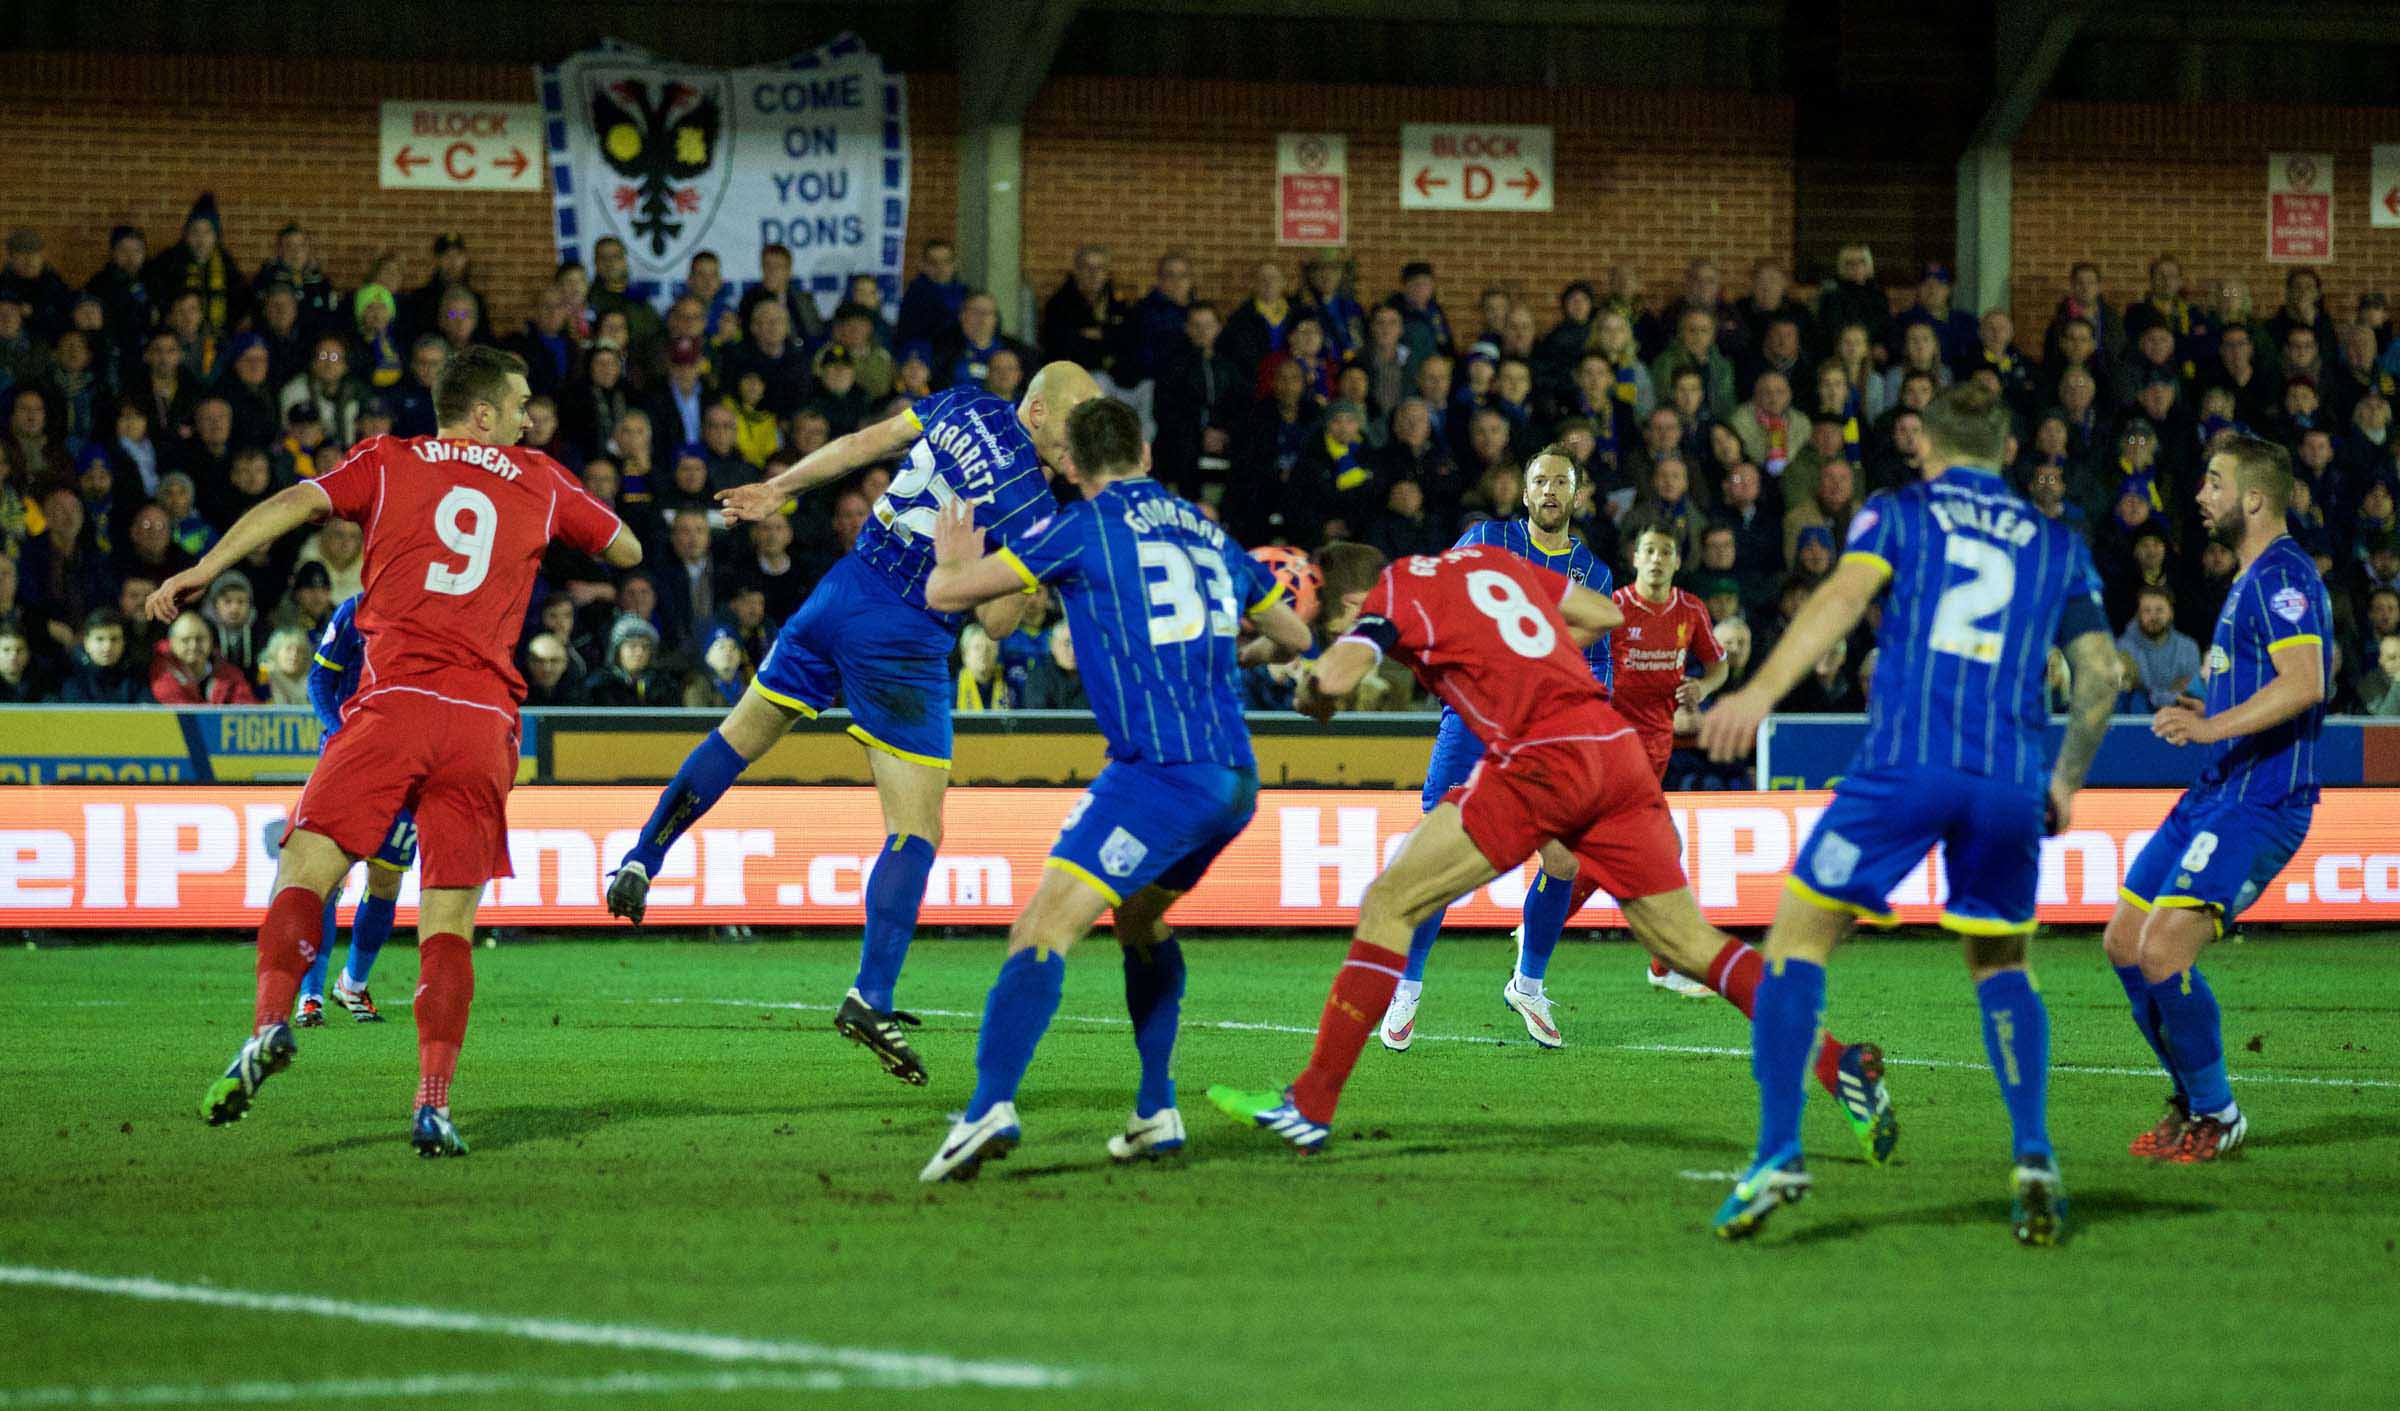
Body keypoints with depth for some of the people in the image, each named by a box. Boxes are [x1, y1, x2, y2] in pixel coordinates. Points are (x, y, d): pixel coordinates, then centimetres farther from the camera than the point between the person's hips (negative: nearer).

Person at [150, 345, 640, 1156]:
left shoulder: (390, 463, 13)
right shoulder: (541, 483, 19)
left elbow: (298, 502, -3)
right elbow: (627, 550, 32)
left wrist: (207, 567, -9)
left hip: (396, 701, -2)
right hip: (485, 720, 2)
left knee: (306, 869, -3)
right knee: (448, 923, 4)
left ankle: (272, 1022, -29)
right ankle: (434, 1104, -9)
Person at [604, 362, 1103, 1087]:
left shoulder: (962, 405, -1)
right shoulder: (1035, 509, -18)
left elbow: (863, 443, 11)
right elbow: (995, 622, -13)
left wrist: (777, 490, 22)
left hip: (839, 595, 6)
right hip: (904, 647, -6)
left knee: (742, 733, 27)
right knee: (917, 832, -1)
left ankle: (640, 862, 30)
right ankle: (870, 997, -9)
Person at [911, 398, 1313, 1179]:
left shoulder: (1084, 528, 1)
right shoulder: (1208, 533, 20)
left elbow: (945, 594, 3)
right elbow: (1293, 637, 34)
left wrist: (952, 559, 27)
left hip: (1159, 768, -7)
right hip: (1235, 777, 7)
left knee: (1044, 928, -14)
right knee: (1139, 917, 29)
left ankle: (991, 1106, -33)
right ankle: (1156, 1113, 24)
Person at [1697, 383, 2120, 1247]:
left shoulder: (1899, 512, 13)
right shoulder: (2057, 546, 21)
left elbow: (1844, 597, -6)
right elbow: (2101, 670, 14)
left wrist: (1761, 692, -18)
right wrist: (2066, 782, 25)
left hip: (1905, 759, -3)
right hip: (2010, 777, 3)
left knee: (1799, 937, 7)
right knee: (2001, 964, 21)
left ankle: (1779, 1153, -8)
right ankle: (2034, 1159, 3)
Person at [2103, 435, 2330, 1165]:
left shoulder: (2283, 575, -14)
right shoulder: (2254, 578, 19)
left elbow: (2304, 683, -28)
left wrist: (2211, 726, -32)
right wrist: (2204, 712, 19)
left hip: (2258, 803, -11)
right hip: (2214, 795, 11)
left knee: (2163, 951, -20)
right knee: (2125, 942, 12)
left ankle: (2216, 1115, -5)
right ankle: (2192, 1100, 24)